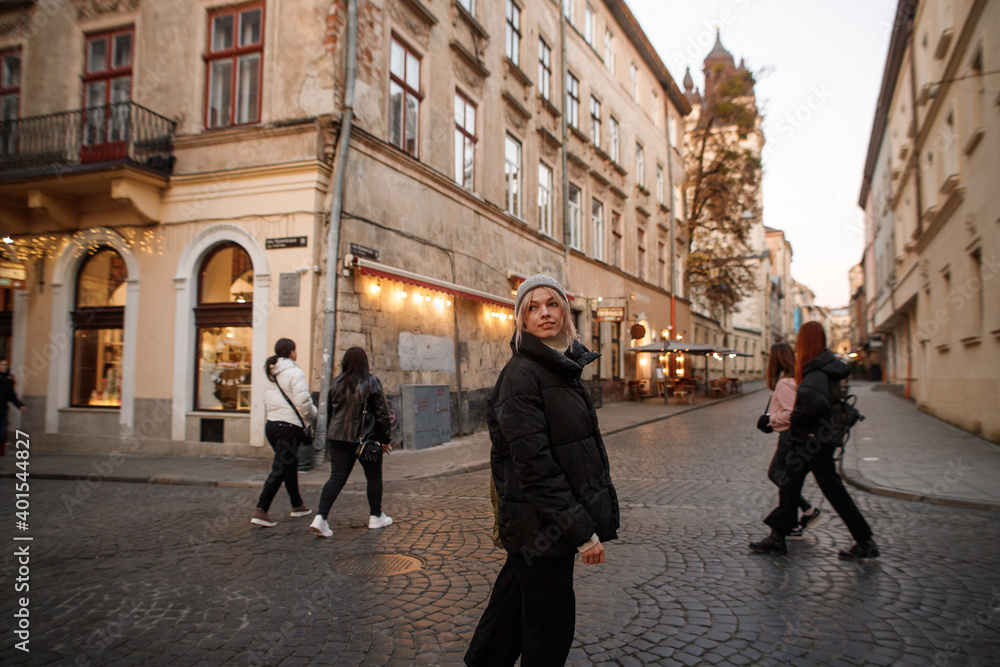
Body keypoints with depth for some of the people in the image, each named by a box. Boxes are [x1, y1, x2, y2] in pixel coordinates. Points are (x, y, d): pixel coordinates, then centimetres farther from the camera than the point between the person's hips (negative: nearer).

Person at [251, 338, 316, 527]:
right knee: (279, 469, -5)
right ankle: (261, 510, -10)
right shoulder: (294, 372, -12)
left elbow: (266, 401, 16)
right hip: (289, 426, -9)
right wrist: (311, 415, 1)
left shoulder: (270, 374, 13)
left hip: (271, 424, 9)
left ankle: (297, 506, 31)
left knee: (291, 464, 20)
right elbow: (303, 402, -17)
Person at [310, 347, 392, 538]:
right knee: (374, 477, 13)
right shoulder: (371, 382, -9)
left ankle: (321, 516, -10)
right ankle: (376, 517, 22)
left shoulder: (336, 383, 4)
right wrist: (385, 439, 0)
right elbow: (381, 412, -8)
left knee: (337, 477, 5)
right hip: (367, 439, -4)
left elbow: (329, 411, 12)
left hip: (338, 438, 4)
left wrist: (331, 436, 22)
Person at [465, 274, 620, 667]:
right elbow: (534, 464, -22)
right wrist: (581, 531, -21)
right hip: (542, 525, -8)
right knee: (552, 620, 5)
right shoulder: (521, 373, -17)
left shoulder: (564, 367, 11)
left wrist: (594, 516, 13)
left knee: (514, 603, 21)